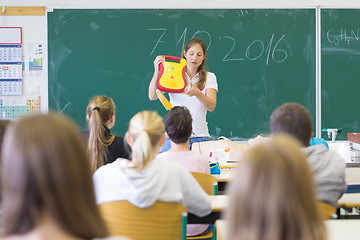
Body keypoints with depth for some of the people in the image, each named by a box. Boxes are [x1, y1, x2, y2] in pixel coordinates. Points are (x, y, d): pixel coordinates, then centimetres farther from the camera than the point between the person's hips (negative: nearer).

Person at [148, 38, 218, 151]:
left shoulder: (209, 77, 8)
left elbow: (211, 106, -9)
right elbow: (152, 97, -7)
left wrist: (197, 93, -29)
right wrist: (157, 71, -20)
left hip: (199, 137, 0)